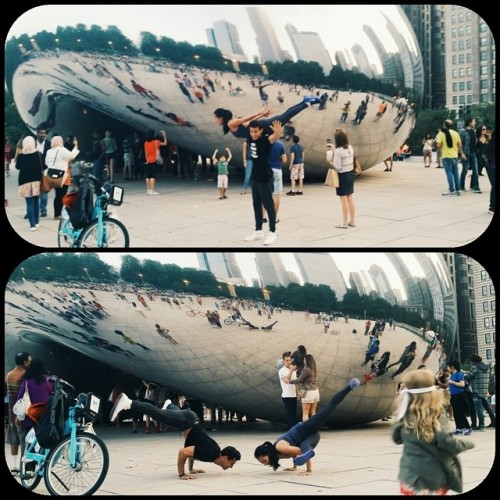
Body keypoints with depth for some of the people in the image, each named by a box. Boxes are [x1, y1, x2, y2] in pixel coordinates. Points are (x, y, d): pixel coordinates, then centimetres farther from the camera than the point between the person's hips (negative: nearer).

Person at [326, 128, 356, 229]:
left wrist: (329, 161, -6)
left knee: (344, 200, -1)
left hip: (342, 176, -7)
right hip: (350, 174, 7)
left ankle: (344, 223, 4)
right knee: (350, 199, 14)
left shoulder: (338, 151, -19)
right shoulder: (350, 148, 3)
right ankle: (352, 221, 21)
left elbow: (337, 167, -21)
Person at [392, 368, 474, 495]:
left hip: (411, 475, 4)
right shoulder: (437, 416, -14)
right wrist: (465, 444, -6)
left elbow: (397, 438, 13)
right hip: (434, 477, -4)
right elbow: (444, 440, -23)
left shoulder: (406, 416, 1)